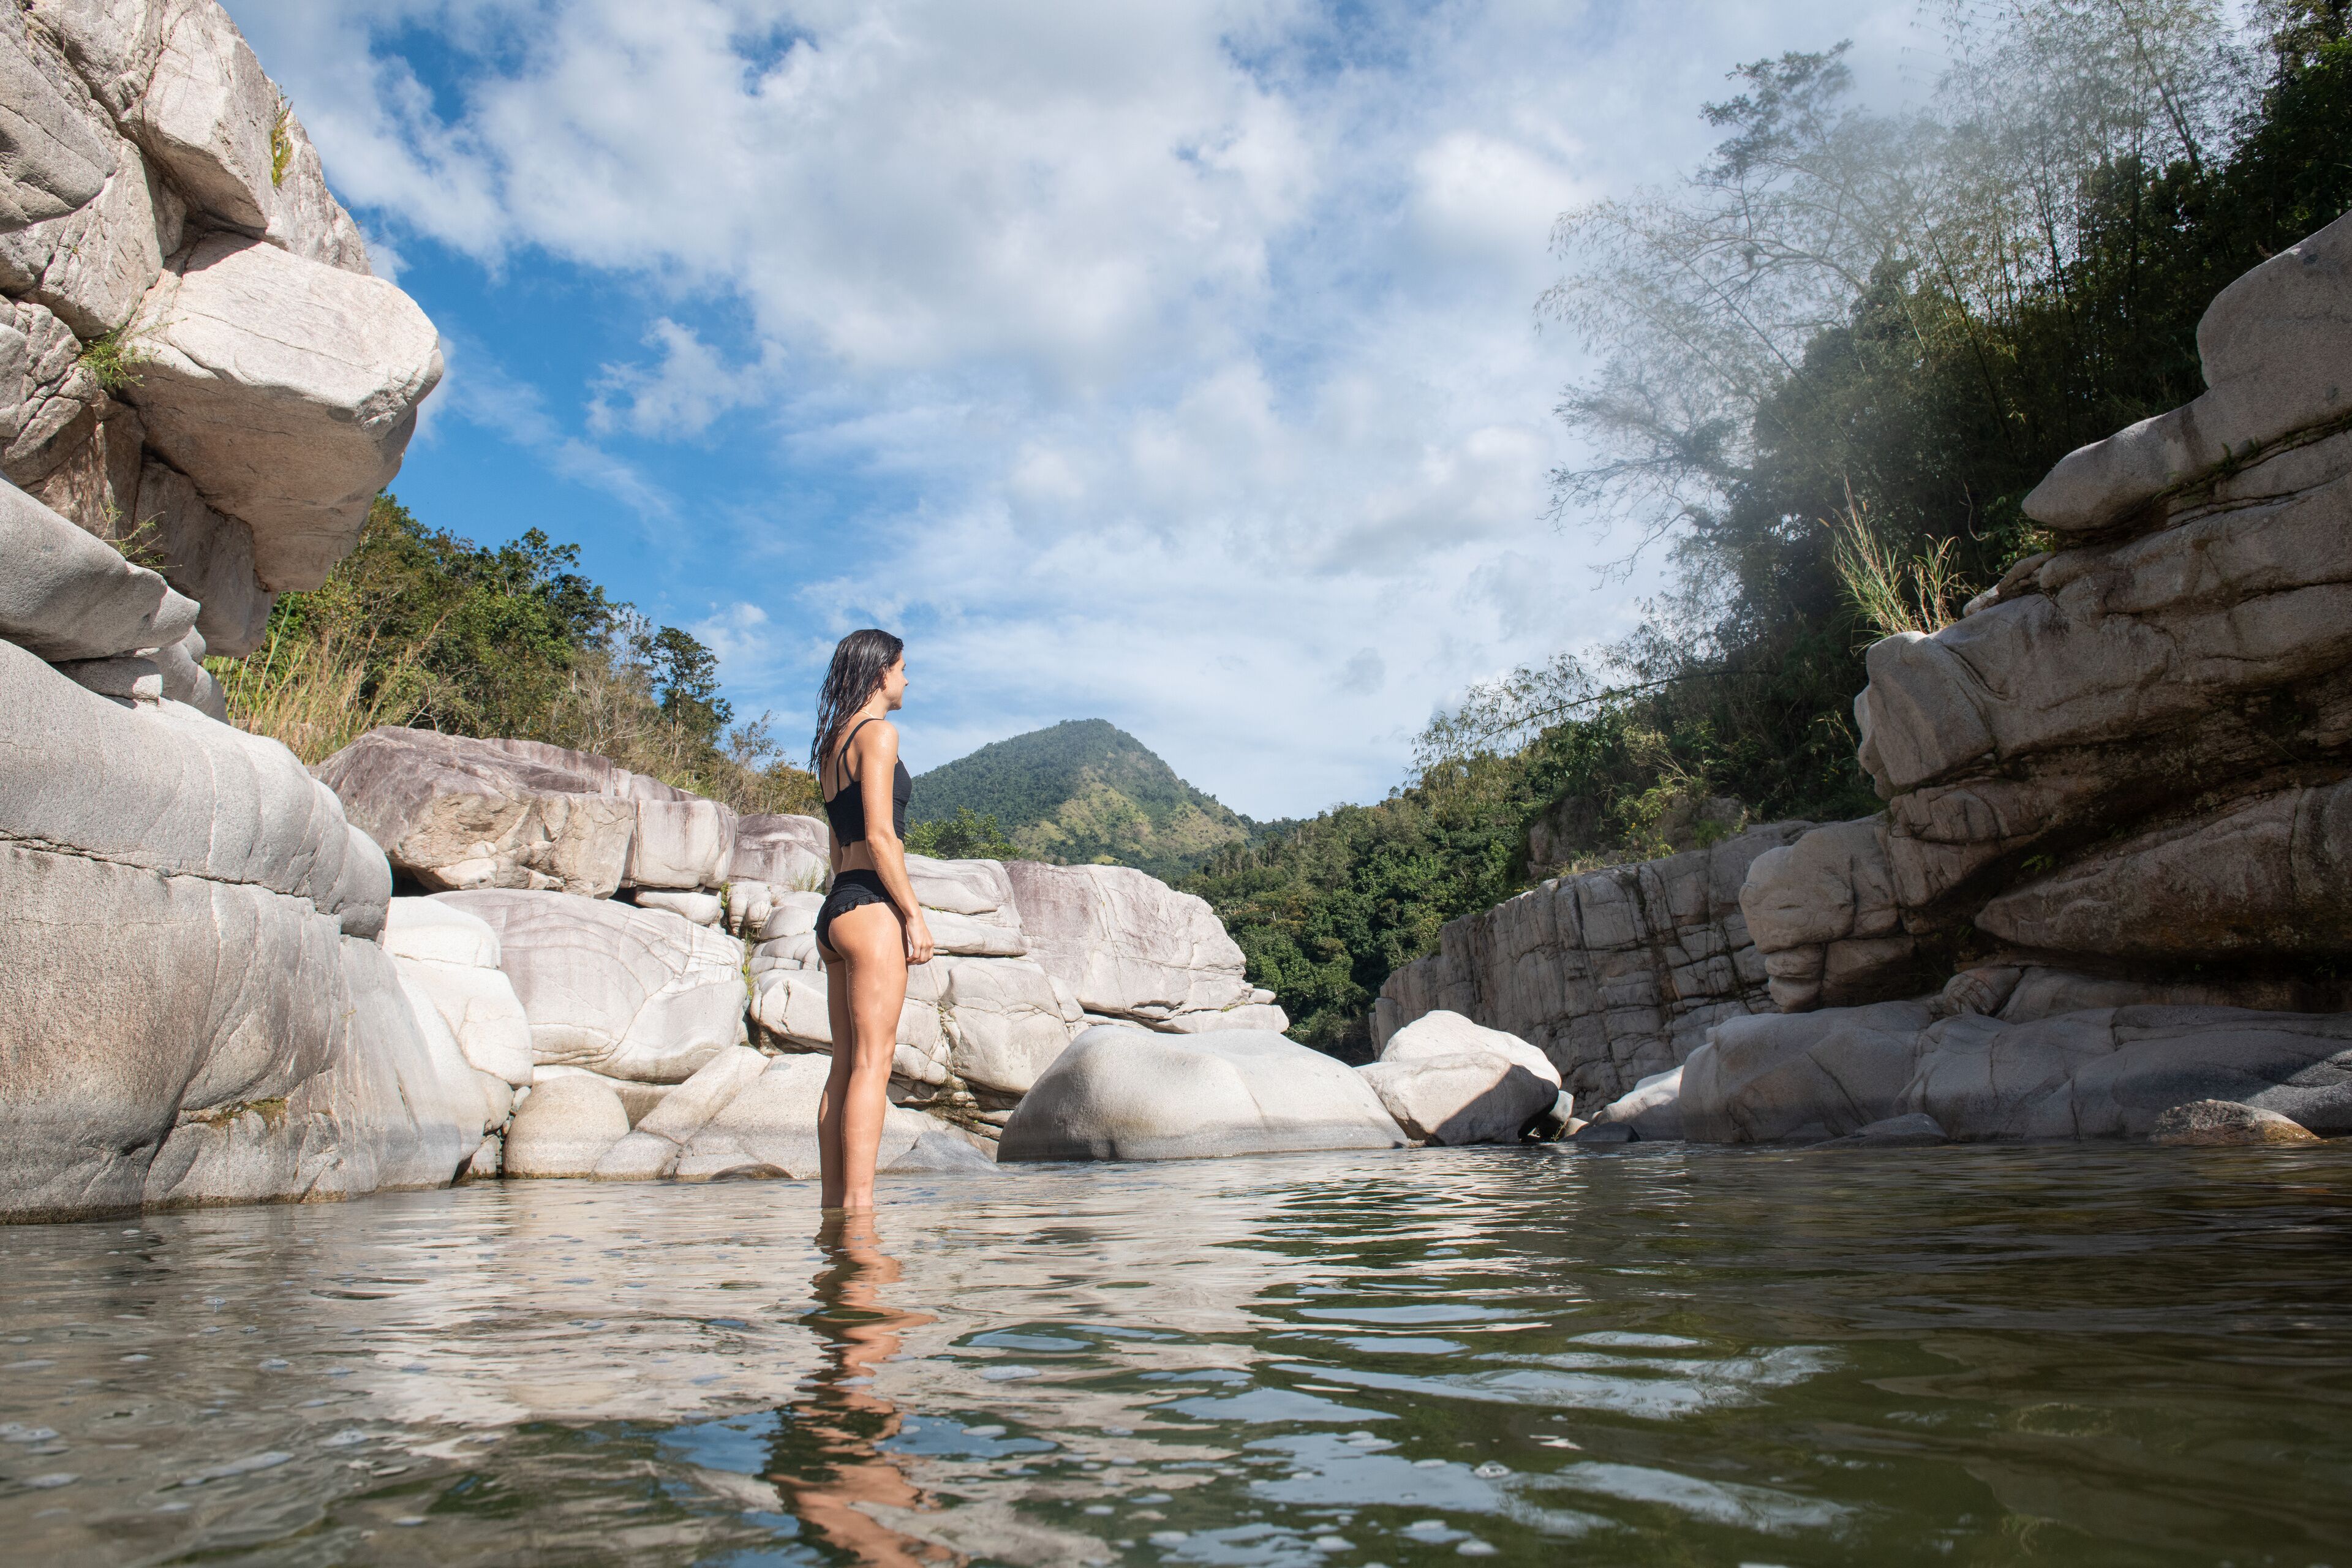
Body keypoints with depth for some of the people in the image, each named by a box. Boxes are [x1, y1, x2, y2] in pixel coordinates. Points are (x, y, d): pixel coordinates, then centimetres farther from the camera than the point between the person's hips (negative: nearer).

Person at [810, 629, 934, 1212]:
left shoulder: (833, 743, 21)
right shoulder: (878, 733, -5)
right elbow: (880, 836, -14)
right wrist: (915, 915, -13)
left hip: (836, 907, 9)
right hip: (871, 907, -9)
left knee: (845, 1066, 7)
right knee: (872, 1062, -11)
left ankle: (836, 1203, 8)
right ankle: (858, 1203, -14)